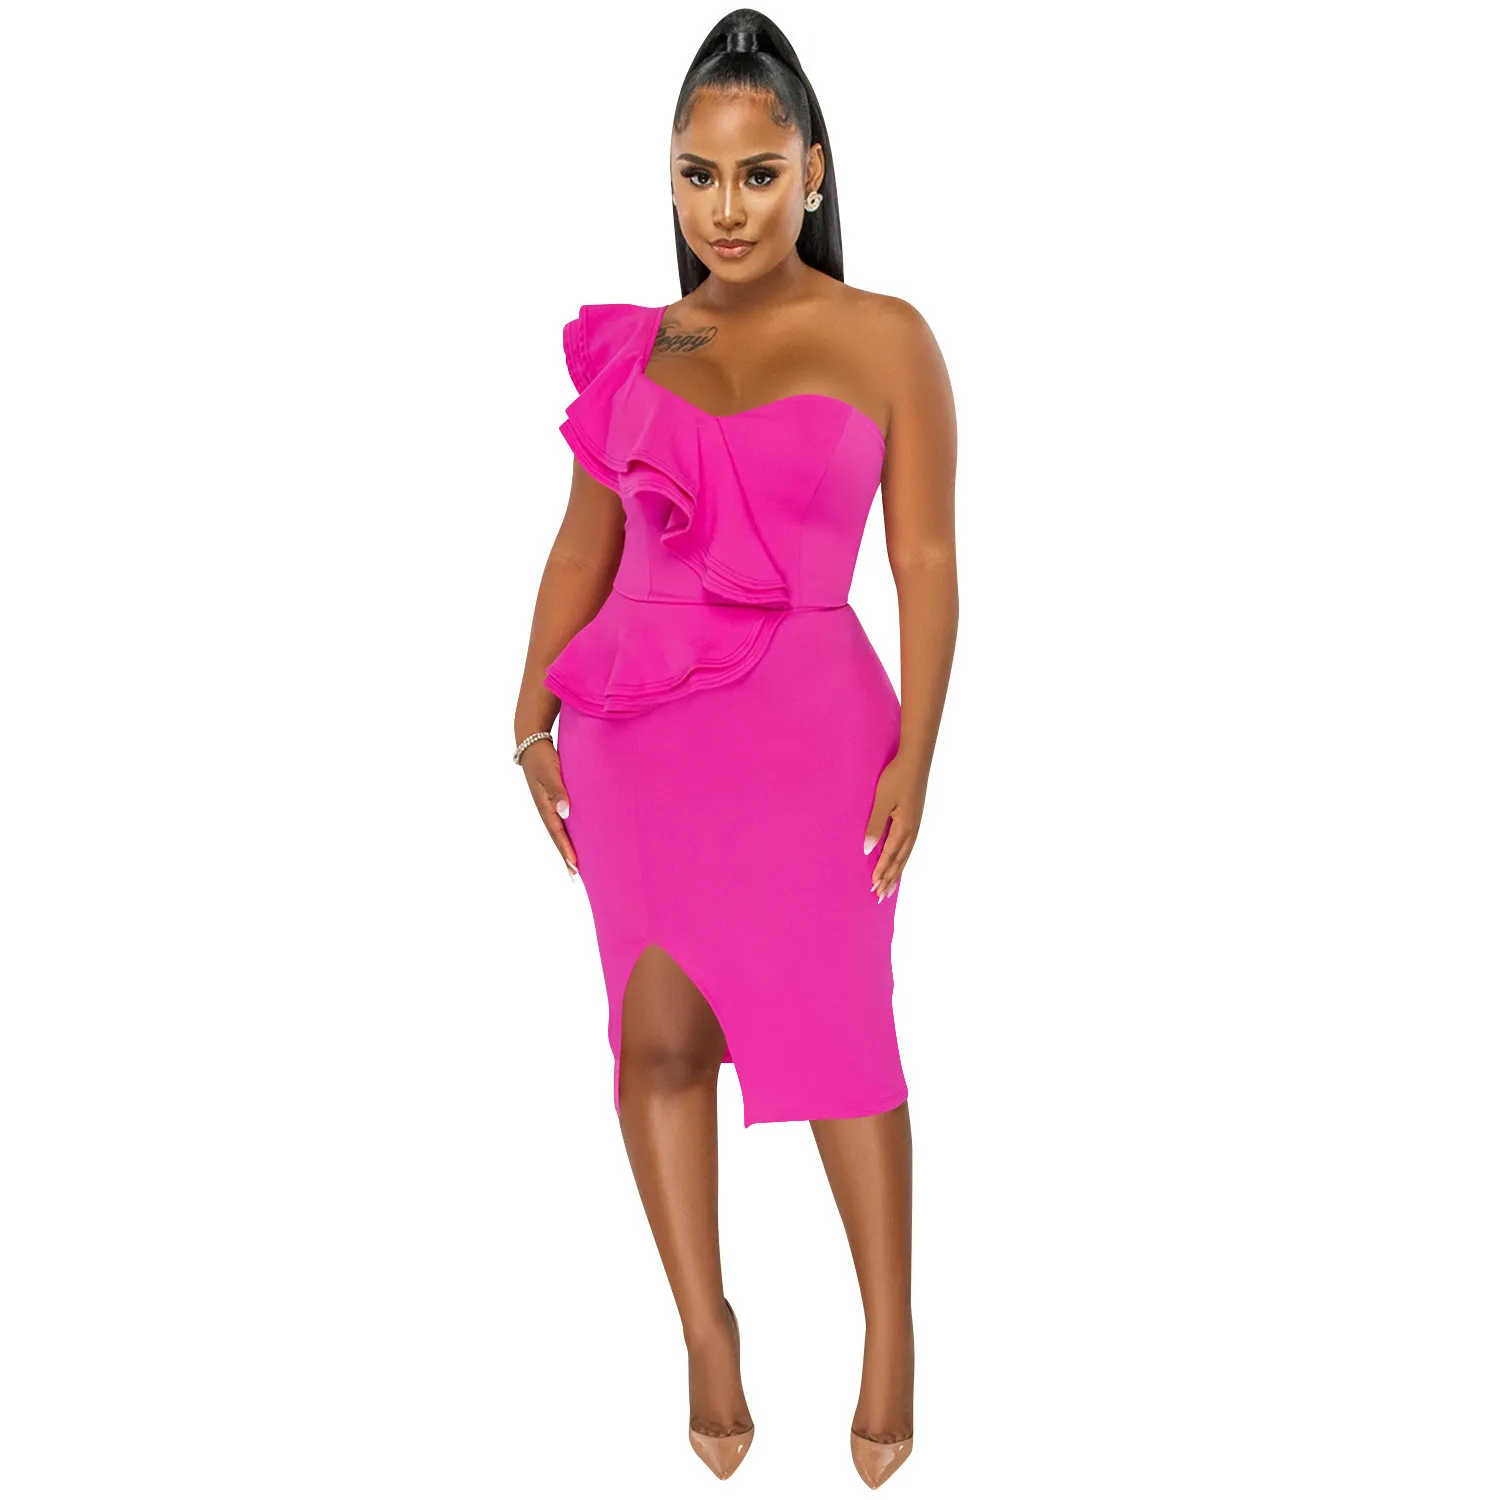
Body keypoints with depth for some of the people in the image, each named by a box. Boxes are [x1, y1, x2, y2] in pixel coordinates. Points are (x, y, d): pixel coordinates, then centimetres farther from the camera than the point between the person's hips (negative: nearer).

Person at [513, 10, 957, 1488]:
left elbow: (926, 561, 0)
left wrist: (914, 754, -8)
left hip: (808, 723, -3)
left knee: (832, 1019, -5)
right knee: (659, 1025, -4)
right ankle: (705, 1333, 6)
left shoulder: (882, 340, 3)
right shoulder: (631, 348, 12)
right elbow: (584, 542, 14)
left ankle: (890, 1336, 9)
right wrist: (533, 716, 5)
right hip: (638, 722, 3)